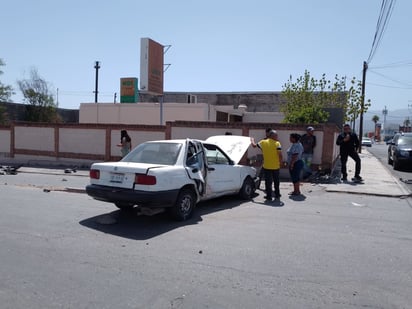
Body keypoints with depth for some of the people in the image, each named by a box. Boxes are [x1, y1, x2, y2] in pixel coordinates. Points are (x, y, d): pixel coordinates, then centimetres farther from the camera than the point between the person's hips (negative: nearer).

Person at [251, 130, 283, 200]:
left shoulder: (263, 142, -2)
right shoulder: (277, 143, -8)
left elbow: (254, 145, 10)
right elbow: (280, 154, -15)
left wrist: (252, 140, 30)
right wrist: (280, 162, 0)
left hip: (267, 166, 0)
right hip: (276, 166, 0)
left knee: (268, 182, 8)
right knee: (276, 181, 17)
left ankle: (269, 196, 9)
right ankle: (277, 194, 28)